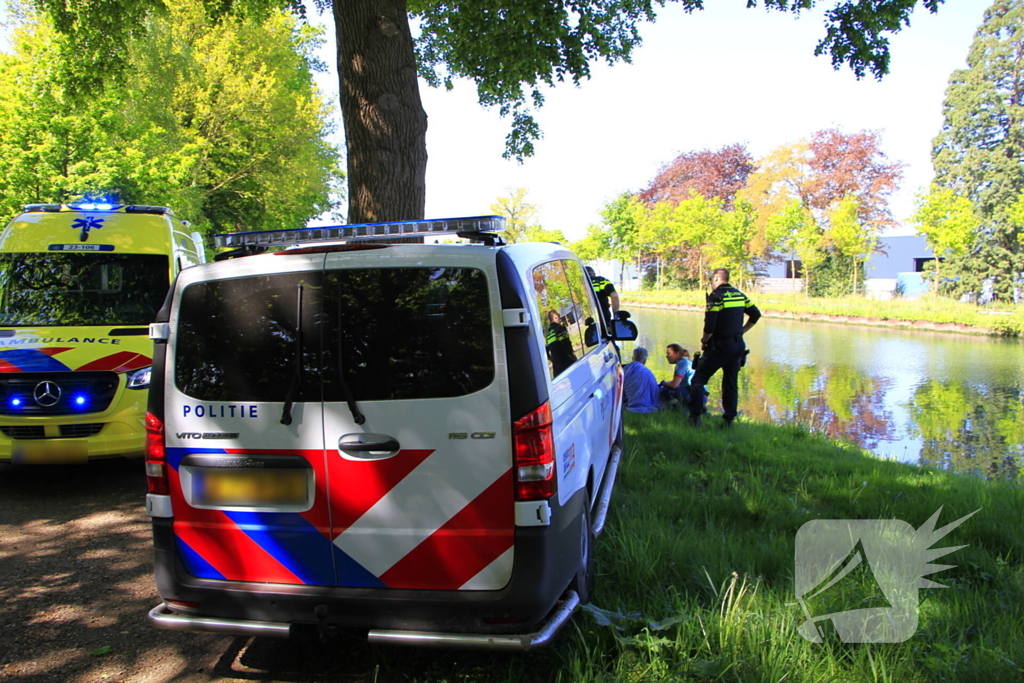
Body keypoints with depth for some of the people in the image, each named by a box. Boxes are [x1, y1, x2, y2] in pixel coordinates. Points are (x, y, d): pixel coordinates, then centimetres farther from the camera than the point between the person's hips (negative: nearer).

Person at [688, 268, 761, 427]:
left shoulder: (716, 296, -12)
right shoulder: (739, 294, 10)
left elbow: (709, 326, -18)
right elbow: (756, 315, 16)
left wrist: (704, 341, -2)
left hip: (720, 346, -7)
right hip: (738, 346, 7)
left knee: (698, 381, 2)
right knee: (731, 383, 14)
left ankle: (695, 417, -4)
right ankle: (729, 419, 14)